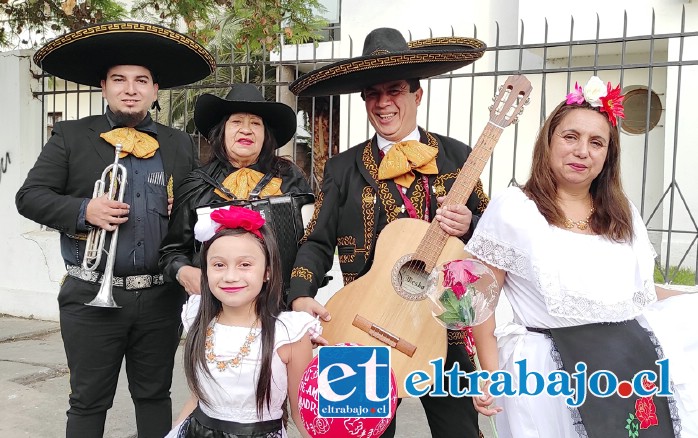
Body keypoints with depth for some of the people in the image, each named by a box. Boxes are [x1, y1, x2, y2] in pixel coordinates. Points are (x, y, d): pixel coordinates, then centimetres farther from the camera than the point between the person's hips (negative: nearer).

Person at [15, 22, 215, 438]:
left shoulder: (182, 144, 9)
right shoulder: (70, 136, 3)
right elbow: (30, 196, 0)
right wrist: (83, 210, -16)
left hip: (161, 297, 2)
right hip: (92, 296, -2)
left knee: (155, 395, 16)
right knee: (88, 401, 8)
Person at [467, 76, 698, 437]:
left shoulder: (624, 214, 11)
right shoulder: (513, 208, -5)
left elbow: (640, 293, 19)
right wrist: (490, 374, -12)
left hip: (635, 362, 5)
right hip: (550, 370, -5)